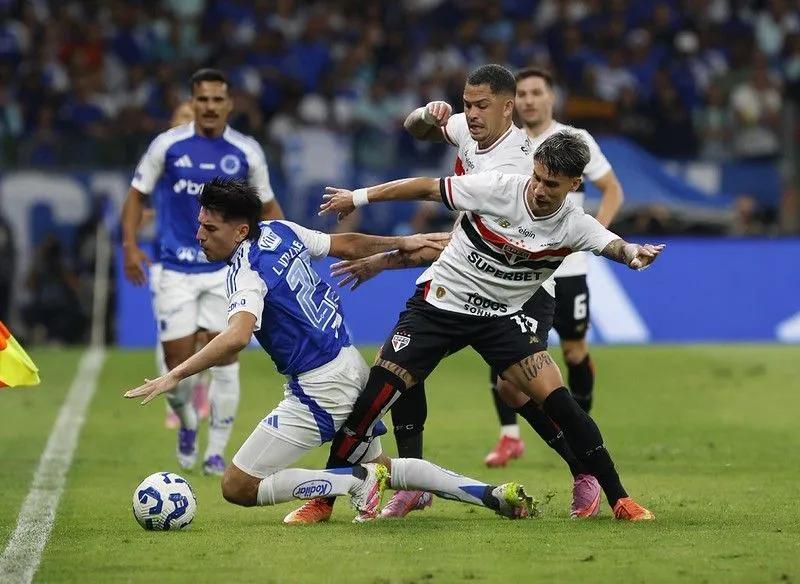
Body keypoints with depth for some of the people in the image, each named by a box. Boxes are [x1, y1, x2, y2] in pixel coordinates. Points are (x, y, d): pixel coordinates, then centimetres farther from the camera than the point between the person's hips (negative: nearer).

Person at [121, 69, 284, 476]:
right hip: (176, 270, 0)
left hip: (227, 270, 0)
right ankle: (187, 425, 30)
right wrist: (130, 245, -6)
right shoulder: (167, 145, -3)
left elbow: (268, 205, 12)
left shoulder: (246, 152, -1)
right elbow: (137, 194, 6)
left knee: (225, 363, -6)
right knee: (178, 363, -1)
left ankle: (216, 452, 6)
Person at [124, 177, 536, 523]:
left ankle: (356, 481, -10)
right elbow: (347, 244, 16)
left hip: (317, 390, -9)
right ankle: (492, 494, 19)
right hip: (351, 365, 9)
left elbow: (236, 337, -39)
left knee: (238, 487, -5)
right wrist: (402, 242, 30)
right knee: (381, 466, 30)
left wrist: (174, 376, -42)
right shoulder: (281, 231, 3)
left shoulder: (247, 272, -21)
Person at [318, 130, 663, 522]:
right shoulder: (497, 188, -16)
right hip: (438, 304, -1)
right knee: (373, 398, -11)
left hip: (501, 317, 1)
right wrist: (358, 197, 1)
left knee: (558, 400, -14)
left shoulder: (573, 226, -11)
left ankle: (619, 500, -4)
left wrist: (634, 252, -53)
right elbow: (426, 188, -6)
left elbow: (611, 244, -28)